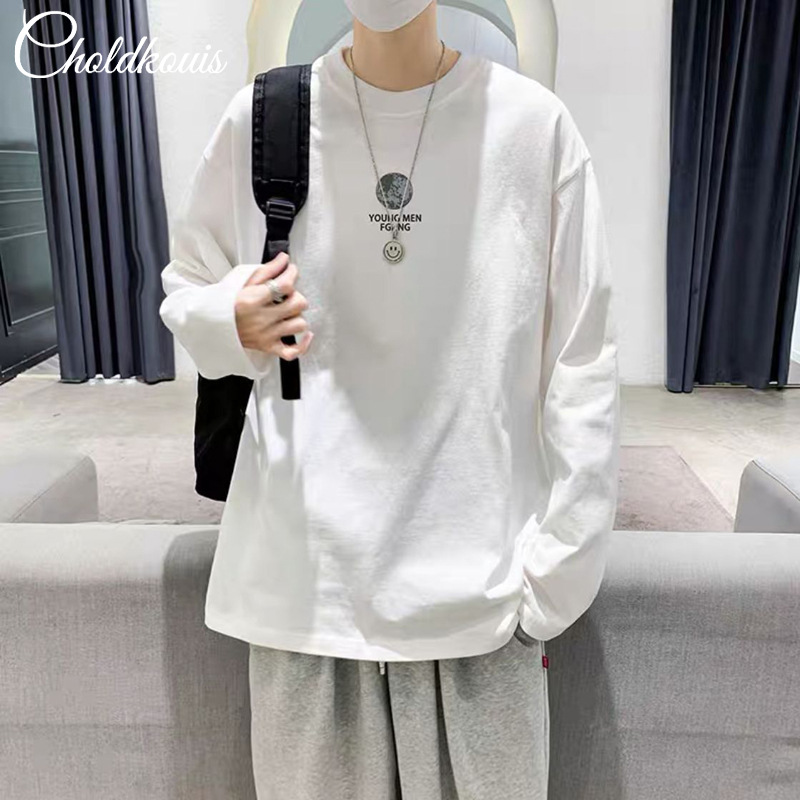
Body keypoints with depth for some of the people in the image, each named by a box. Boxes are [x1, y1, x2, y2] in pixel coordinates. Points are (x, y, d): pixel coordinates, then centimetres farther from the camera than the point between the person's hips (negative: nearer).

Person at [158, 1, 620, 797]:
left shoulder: (535, 124, -4)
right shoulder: (259, 117, 1)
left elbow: (580, 363, -2)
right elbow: (185, 288, 13)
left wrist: (557, 567, -3)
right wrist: (231, 322, -10)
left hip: (478, 582, 0)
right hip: (307, 570, 1)